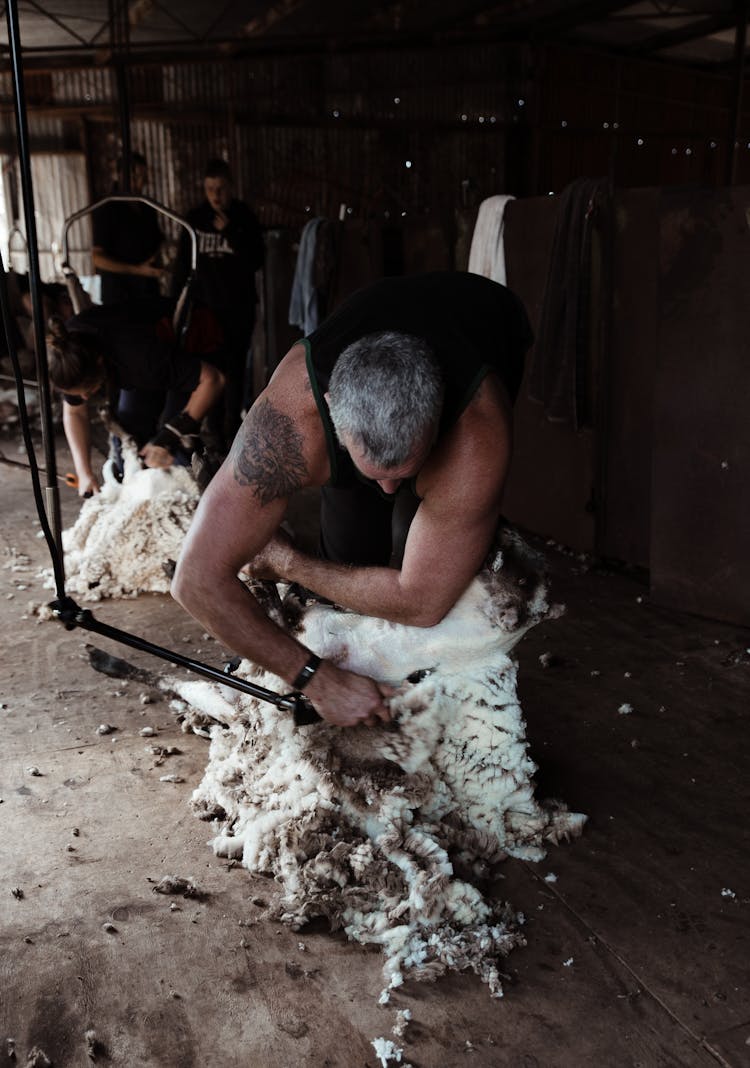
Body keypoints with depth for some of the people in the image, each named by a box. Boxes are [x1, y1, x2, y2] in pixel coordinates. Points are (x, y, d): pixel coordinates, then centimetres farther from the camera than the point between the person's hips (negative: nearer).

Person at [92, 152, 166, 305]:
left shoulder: (148, 209, 13)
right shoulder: (107, 211, -7)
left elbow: (158, 241, 30)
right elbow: (98, 258, -12)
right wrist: (137, 270, -19)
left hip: (150, 292, 6)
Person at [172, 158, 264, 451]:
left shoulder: (245, 217, 0)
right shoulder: (194, 218, 4)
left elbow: (256, 260, -8)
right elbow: (182, 264, 8)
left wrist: (230, 231, -17)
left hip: (239, 308, -1)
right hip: (205, 306, 1)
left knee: (234, 368, -2)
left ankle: (231, 428, 6)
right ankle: (217, 428, 9)